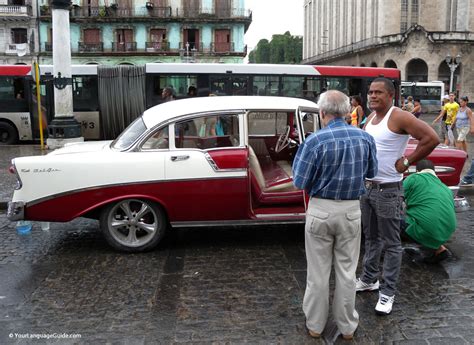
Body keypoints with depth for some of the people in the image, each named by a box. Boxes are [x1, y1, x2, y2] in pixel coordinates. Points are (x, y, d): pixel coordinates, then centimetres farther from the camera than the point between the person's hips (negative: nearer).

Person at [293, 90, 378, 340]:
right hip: (351, 210, 3)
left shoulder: (315, 141, -16)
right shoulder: (365, 138, -3)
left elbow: (300, 182, -11)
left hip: (321, 210, -3)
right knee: (347, 270, 14)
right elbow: (371, 172, 11)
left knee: (318, 271, 11)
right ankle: (347, 326, 27)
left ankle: (315, 324, 26)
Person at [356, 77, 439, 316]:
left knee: (391, 243, 3)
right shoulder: (370, 118, 9)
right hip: (366, 187, 8)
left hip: (388, 190, -8)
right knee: (371, 238, 19)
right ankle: (369, 280, 34)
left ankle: (388, 292, 13)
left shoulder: (399, 117, -15)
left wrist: (407, 161, -17)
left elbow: (431, 138, -22)